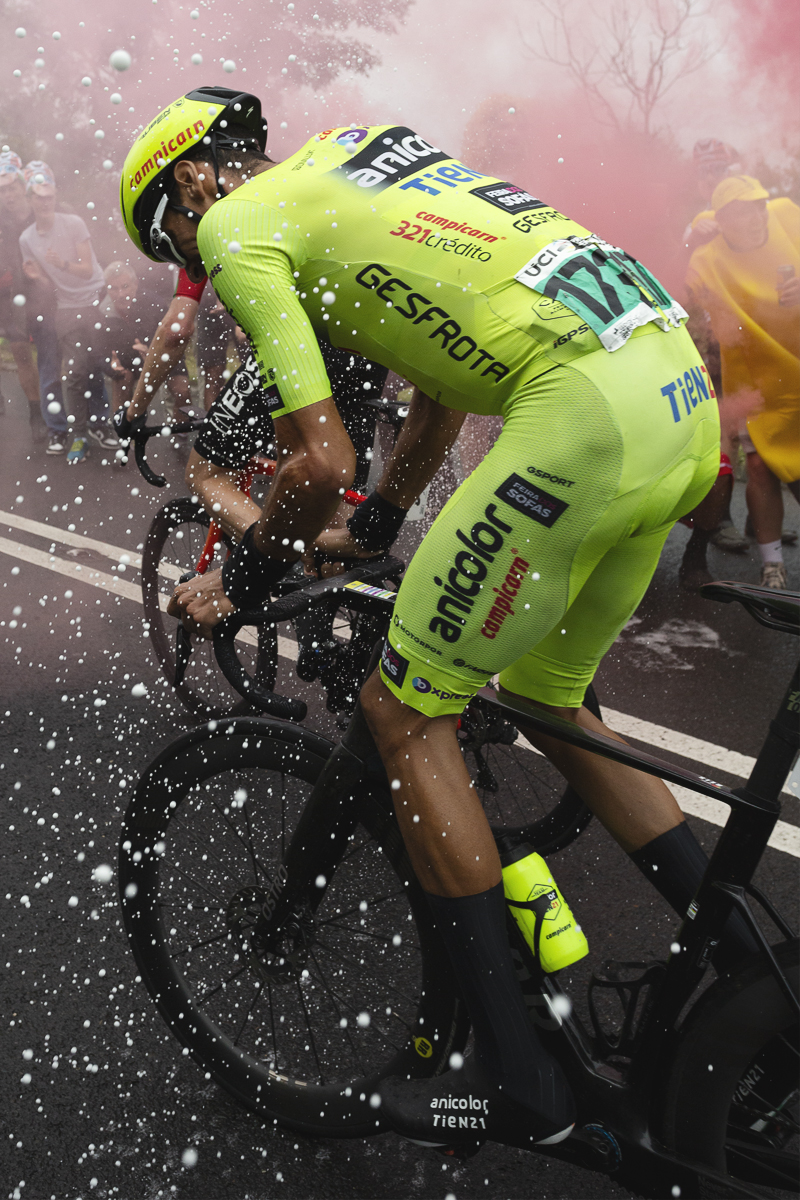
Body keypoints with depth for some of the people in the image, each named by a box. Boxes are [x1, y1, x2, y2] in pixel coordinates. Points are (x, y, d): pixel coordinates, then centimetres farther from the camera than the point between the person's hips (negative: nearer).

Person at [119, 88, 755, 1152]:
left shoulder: (239, 223, 4)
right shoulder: (353, 166, 31)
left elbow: (319, 460, -5)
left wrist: (242, 582, 13)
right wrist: (372, 528, 38)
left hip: (585, 409, -9)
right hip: (685, 389, 10)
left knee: (406, 711, 2)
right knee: (546, 702, 20)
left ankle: (519, 1082, 12)